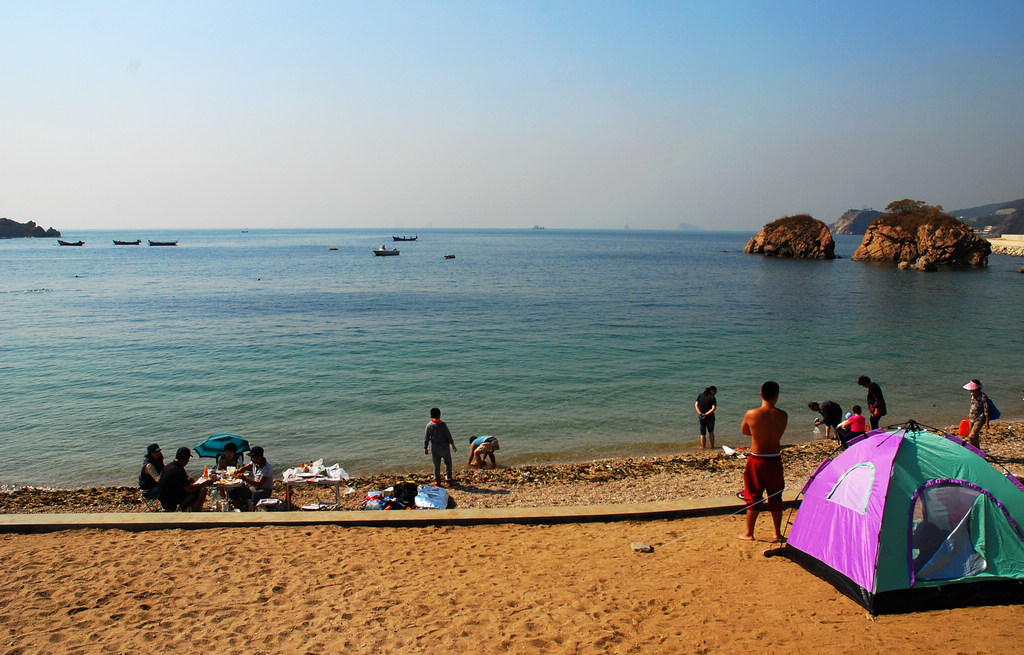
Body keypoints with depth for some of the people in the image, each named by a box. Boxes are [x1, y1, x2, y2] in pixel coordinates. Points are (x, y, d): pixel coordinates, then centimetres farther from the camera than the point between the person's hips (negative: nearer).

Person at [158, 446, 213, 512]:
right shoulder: (178, 471, -25)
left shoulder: (169, 465, 4)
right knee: (202, 491, -10)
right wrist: (205, 483, -9)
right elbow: (190, 489, -20)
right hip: (172, 505, -10)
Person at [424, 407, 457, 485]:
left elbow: (426, 438, -1)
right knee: (448, 462, 16)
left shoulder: (429, 425, -4)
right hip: (444, 447, -1)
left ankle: (437, 481, 10)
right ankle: (449, 478, 19)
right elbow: (448, 435, -7)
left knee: (436, 465, 8)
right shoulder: (443, 424, -9)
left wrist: (425, 448, 8)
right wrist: (452, 444, 2)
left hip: (434, 448, 1)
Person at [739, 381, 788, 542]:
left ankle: (749, 533, 17)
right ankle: (777, 533, 26)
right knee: (775, 497, 16)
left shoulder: (751, 414, -14)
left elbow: (743, 431, 4)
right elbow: (778, 432, 7)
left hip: (756, 460, -2)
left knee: (753, 497, 9)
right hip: (775, 460, 2)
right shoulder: (783, 416, -9)